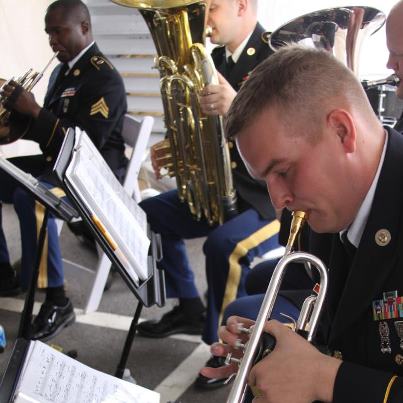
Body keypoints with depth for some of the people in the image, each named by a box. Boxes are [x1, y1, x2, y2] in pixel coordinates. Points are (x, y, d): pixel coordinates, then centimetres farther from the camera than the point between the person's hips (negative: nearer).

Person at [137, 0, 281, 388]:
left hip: (276, 192, -9)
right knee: (150, 214, 7)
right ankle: (189, 308, 18)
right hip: (224, 184, 9)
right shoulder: (215, 58, 9)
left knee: (224, 244, -33)